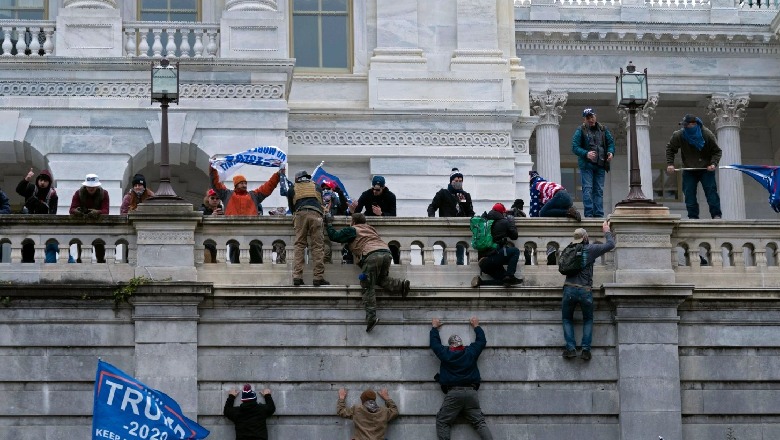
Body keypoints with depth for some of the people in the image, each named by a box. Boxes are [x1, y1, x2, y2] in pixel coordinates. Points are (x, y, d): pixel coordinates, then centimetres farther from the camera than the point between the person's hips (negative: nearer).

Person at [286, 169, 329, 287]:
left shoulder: (292, 189, 25)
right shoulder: (316, 187, 29)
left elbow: (291, 207, 29)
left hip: (300, 214, 0)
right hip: (315, 214, 0)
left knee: (299, 245, 1)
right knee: (317, 246, -2)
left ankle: (297, 277, -9)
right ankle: (319, 278, -9)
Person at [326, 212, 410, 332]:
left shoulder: (352, 230, 16)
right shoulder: (371, 228, 34)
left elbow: (334, 236, 16)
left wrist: (329, 224, 32)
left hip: (372, 255, -6)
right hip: (386, 252, 6)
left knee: (368, 287, -4)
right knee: (382, 279, 26)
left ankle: (371, 317, -16)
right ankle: (401, 285, 0)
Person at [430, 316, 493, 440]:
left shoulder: (445, 354, 5)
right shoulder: (471, 352, 9)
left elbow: (434, 343, 23)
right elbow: (482, 341, 26)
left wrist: (434, 327, 39)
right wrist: (476, 326, 41)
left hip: (453, 393, -2)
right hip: (471, 392, 2)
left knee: (442, 422, 3)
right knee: (480, 422, 0)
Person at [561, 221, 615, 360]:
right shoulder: (590, 249, -3)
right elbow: (611, 244, 3)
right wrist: (607, 231, 22)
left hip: (569, 289, 2)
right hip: (585, 291, -1)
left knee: (567, 319, 16)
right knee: (588, 320, 17)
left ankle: (571, 348, 1)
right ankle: (585, 349, 4)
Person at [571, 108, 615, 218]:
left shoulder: (603, 130, 12)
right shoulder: (580, 131, -1)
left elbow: (611, 142, 15)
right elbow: (575, 147, -8)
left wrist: (611, 152, -7)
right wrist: (586, 154, -24)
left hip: (600, 165, 4)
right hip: (586, 165, -4)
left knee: (599, 190, 6)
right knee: (587, 189, -8)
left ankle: (599, 214, 8)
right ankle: (589, 214, -9)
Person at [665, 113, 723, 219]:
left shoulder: (707, 134, -14)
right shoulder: (679, 135, -11)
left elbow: (717, 151, -5)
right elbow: (670, 149, 6)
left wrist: (713, 164, -21)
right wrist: (670, 164, -6)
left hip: (706, 169, -2)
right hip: (689, 170, 2)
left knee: (711, 191, -10)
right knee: (689, 193, -4)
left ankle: (716, 215, -7)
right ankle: (693, 216, 1)